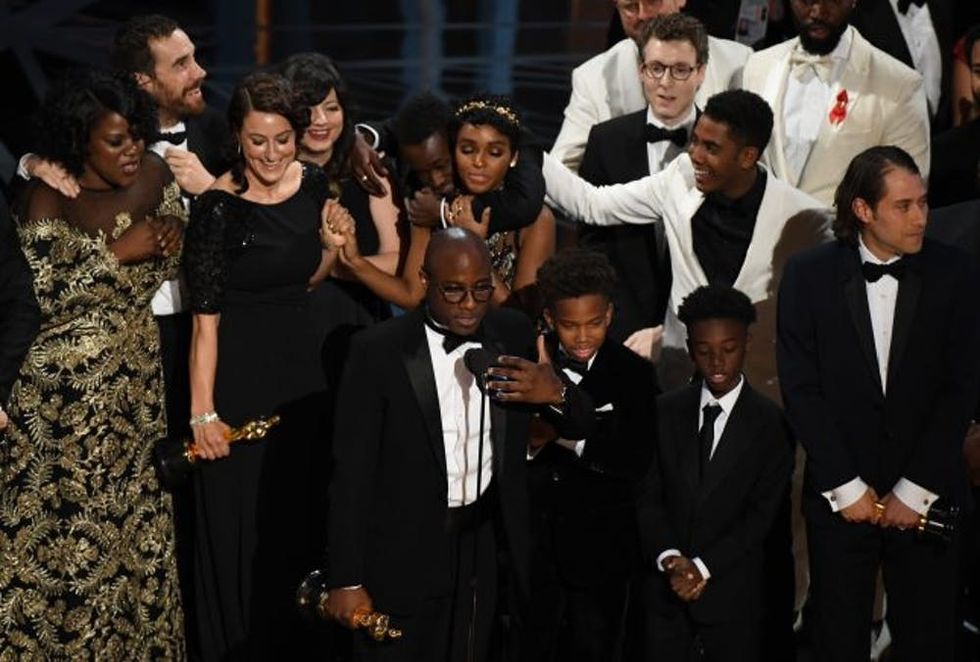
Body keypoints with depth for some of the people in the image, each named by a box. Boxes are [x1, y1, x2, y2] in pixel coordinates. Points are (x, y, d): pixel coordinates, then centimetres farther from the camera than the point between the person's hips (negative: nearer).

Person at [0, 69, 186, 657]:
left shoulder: (153, 175, 0)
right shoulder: (49, 198, -14)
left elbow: (173, 264, 14)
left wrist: (174, 235, -7)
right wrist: (116, 253, -23)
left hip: (136, 376, 5)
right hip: (66, 387, -5)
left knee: (136, 509, 12)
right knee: (69, 521, 0)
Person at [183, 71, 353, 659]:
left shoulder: (313, 183, 0)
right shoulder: (219, 208, -18)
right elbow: (205, 318, -17)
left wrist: (334, 247, -6)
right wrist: (203, 413, -19)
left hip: (301, 364, 6)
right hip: (239, 372, -6)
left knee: (302, 511, 17)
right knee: (243, 522, 4)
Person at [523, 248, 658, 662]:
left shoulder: (632, 374, -4)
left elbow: (637, 463, -13)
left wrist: (569, 434, -24)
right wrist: (530, 439, -22)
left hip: (601, 553, 0)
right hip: (532, 546, 0)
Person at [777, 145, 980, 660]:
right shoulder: (809, 275, -2)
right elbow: (800, 388, -3)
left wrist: (915, 491, -7)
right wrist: (845, 487, -8)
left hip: (926, 497, 0)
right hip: (838, 496, 0)